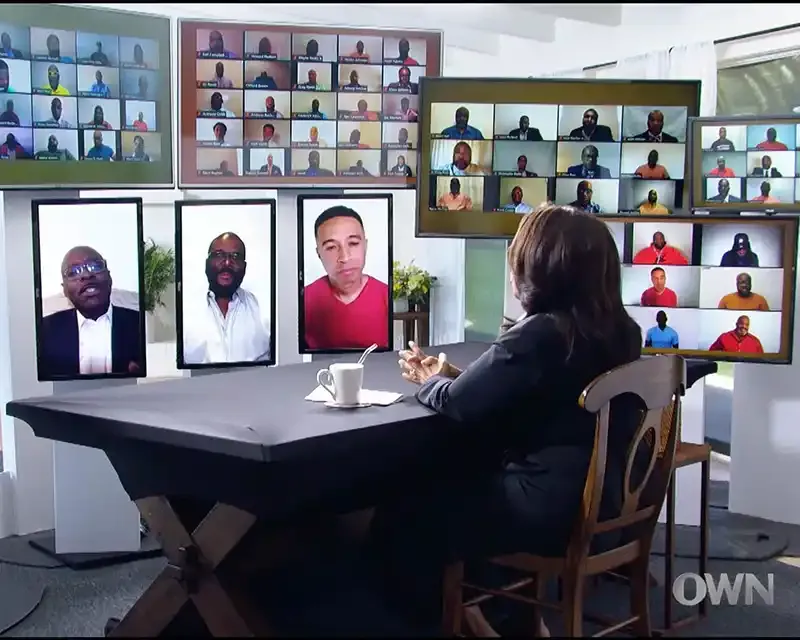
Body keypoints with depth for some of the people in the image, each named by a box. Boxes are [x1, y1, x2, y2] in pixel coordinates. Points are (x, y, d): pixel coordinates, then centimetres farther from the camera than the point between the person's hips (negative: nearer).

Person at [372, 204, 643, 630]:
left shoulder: (538, 335, -23)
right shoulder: (620, 331, 3)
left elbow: (457, 404, -15)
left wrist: (430, 381, 7)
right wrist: (453, 375, 11)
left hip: (549, 510, -9)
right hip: (602, 500, 9)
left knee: (399, 517, 8)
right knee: (449, 480, 26)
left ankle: (434, 617, 29)